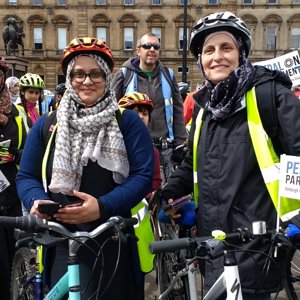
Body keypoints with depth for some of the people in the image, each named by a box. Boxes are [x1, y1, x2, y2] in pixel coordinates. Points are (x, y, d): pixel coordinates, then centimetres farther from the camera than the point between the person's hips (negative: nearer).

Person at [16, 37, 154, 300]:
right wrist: (37, 200, -12)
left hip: (115, 244, -1)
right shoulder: (46, 125, 9)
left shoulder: (128, 122, 1)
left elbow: (143, 176, -7)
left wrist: (103, 206, -21)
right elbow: (26, 176, 11)